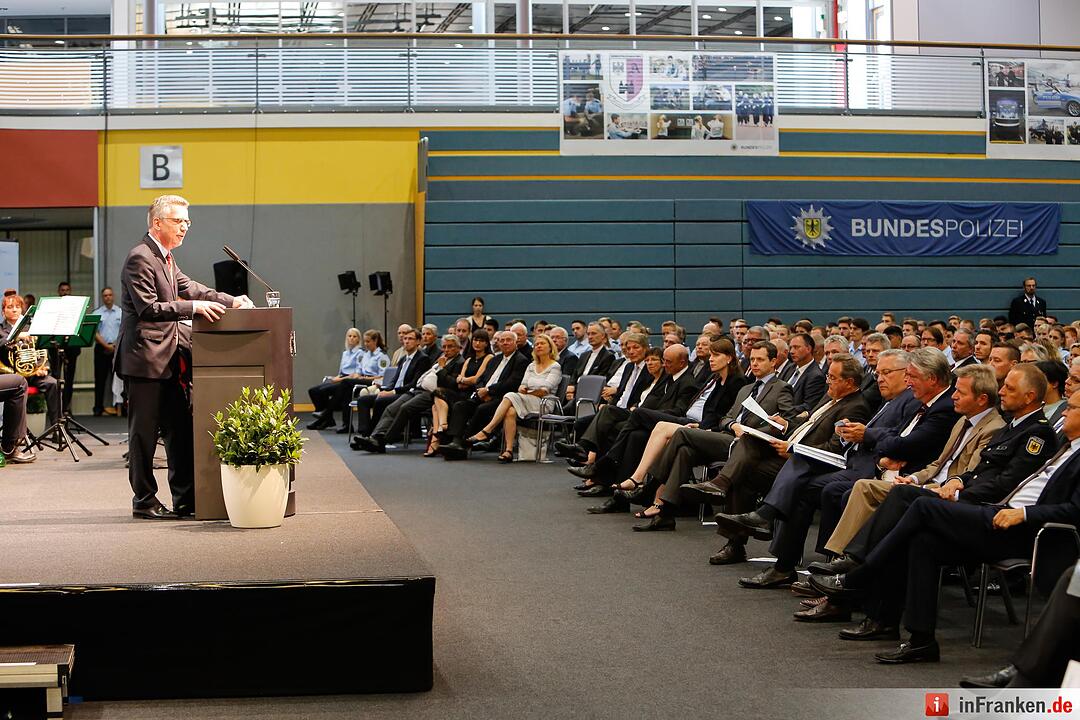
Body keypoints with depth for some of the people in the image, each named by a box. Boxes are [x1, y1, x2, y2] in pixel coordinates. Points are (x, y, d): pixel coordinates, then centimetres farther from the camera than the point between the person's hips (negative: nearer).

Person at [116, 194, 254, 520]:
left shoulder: (165, 257, 16)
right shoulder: (140, 258, -15)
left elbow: (187, 287, 14)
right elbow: (148, 308, -21)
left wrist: (231, 301, 2)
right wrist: (194, 307, -26)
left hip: (169, 358, 10)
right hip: (146, 358, -10)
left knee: (180, 429, 10)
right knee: (144, 431, 0)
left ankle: (185, 499, 15)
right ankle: (144, 502, 8)